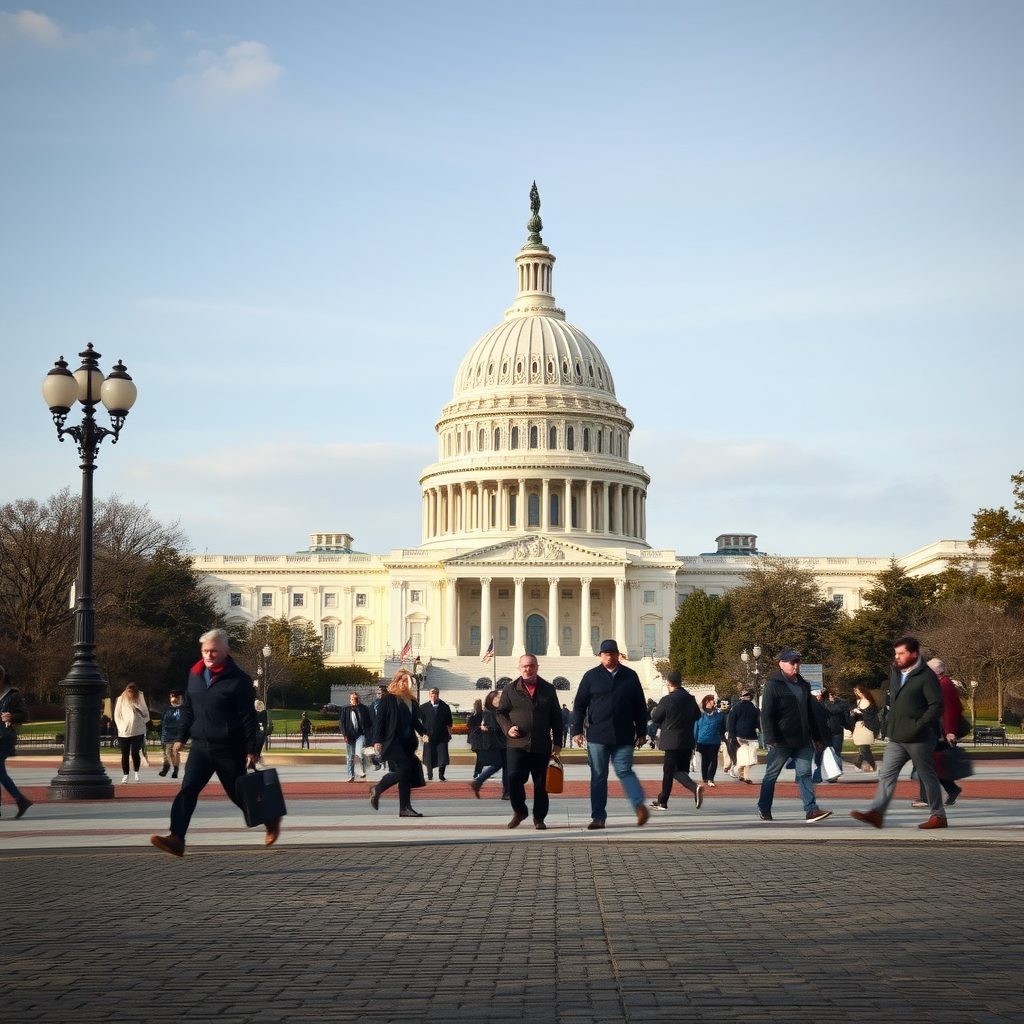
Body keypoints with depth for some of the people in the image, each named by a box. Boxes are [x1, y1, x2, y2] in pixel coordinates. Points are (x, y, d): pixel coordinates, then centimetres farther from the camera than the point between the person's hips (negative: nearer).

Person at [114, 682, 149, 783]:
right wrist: (121, 726, -7)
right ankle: (125, 775, 7)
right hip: (124, 732, 0)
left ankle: (136, 773, 15)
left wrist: (143, 721, -5)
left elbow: (146, 714, 11)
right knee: (125, 754, 2)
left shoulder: (140, 700, 6)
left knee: (135, 753, 0)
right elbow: (117, 715, 2)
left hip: (138, 731, 0)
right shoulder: (121, 700, 3)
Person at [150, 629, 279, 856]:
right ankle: (176, 839, -17)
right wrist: (182, 737, 17)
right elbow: (188, 709, 19)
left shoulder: (238, 680, -11)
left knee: (239, 794, 8)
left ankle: (270, 820, 33)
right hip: (200, 746, 5)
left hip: (229, 750, -5)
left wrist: (252, 750, -12)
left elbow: (248, 718, -11)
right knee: (187, 791, -11)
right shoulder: (195, 675, 7)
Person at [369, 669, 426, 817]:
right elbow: (380, 720, -5)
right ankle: (376, 790, 3)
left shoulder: (412, 701, 15)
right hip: (392, 742, -7)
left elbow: (415, 721, 20)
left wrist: (423, 733, 1)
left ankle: (405, 808, 4)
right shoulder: (388, 699, -2)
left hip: (407, 743, 7)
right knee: (403, 769, -17)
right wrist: (377, 740, -12)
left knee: (407, 775, 2)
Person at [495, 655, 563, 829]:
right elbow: (501, 713, 12)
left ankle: (539, 818, 18)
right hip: (517, 744, -1)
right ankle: (519, 811, 10)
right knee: (514, 778, -13)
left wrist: (557, 742, 7)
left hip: (542, 745, 1)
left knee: (541, 784, 5)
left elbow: (556, 718, 12)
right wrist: (507, 728, -7)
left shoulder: (548, 690, 10)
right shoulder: (510, 690, 8)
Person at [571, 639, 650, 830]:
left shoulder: (630, 676, 7)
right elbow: (579, 705, 6)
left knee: (624, 771, -12)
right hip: (597, 736, 1)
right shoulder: (591, 677, 5)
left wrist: (641, 732, 8)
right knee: (598, 777, 3)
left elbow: (640, 706, 11)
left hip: (624, 736, -1)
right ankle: (598, 817, 6)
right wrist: (577, 730, -1)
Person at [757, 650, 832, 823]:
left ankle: (811, 810, -9)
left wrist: (817, 737, 17)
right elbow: (766, 713, -11)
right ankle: (764, 809, 15)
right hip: (782, 740, -6)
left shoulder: (803, 685, 15)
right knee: (771, 775, 5)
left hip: (803, 739, 6)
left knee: (804, 774, -3)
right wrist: (771, 738, -19)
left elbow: (810, 713, 20)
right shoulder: (773, 684, -5)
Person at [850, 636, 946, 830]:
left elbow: (937, 705, -17)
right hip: (896, 737, 7)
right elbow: (886, 694, 28)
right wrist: (887, 720, 13)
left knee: (927, 777, 3)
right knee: (886, 774, -1)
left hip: (919, 739, -7)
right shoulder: (895, 673, 13)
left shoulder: (926, 676, -11)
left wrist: (919, 725, -22)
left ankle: (938, 816, 13)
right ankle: (876, 812, -6)